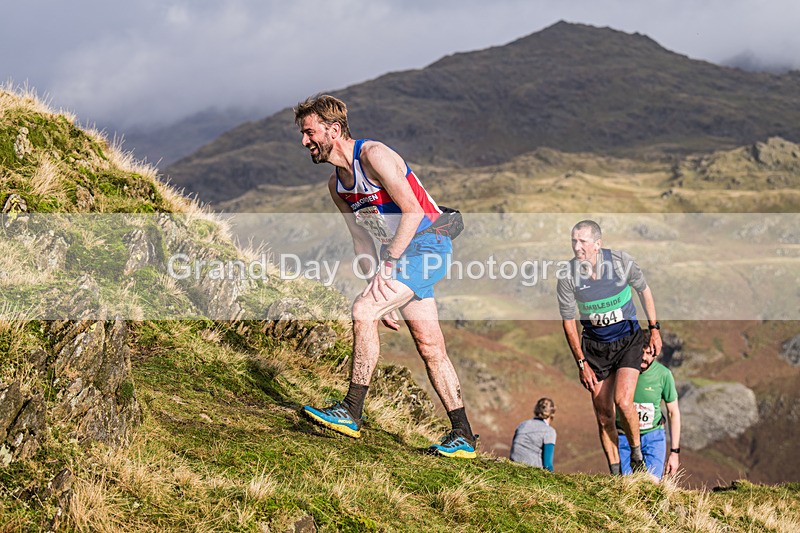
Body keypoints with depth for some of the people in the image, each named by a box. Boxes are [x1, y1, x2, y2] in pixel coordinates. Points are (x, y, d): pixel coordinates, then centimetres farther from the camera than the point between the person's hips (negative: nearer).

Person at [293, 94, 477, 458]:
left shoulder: (373, 155, -16)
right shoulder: (336, 185, 10)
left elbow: (412, 211, -21)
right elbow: (362, 240, 14)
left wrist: (388, 265, -22)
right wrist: (380, 292, 6)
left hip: (427, 243, -9)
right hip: (399, 252, 9)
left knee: (363, 311, -21)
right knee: (430, 347, 7)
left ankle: (350, 413, -18)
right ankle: (463, 437, 12)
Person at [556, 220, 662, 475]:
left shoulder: (621, 262, -15)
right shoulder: (567, 276, -14)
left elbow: (644, 290, 5)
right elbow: (568, 321, -4)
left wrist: (654, 329, 5)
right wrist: (581, 363, -5)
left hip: (628, 339, -1)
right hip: (595, 345, 2)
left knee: (622, 401, -20)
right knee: (603, 416, 1)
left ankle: (637, 455, 4)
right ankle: (615, 474, 13)